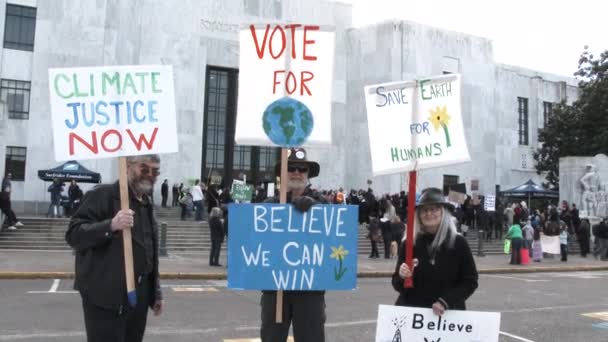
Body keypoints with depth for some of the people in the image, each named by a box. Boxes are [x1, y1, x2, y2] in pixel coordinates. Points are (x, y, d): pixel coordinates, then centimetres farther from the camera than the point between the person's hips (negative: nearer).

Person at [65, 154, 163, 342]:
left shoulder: (147, 204, 16)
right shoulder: (103, 194, -6)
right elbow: (73, 234, -15)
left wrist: (156, 292, 20)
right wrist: (111, 225, -30)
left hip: (139, 297, 7)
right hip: (107, 297, -7)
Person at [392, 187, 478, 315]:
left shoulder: (458, 242, -5)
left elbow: (470, 281, -2)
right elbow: (397, 285, 3)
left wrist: (446, 301, -13)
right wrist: (402, 277, -19)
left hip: (448, 313, -1)